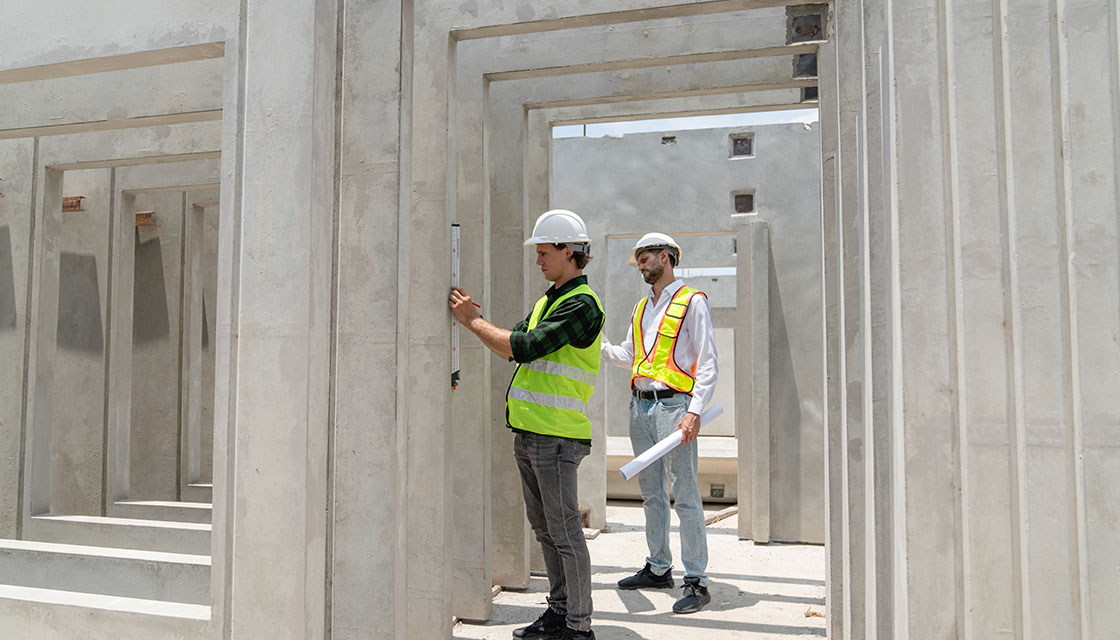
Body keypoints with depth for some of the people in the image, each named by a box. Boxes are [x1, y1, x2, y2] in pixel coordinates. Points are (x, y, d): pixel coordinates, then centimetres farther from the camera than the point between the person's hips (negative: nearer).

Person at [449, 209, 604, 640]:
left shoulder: (581, 304, -13)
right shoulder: (547, 301, 18)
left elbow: (523, 347, -21)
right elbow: (512, 348, 13)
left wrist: (471, 320, -11)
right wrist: (470, 315, 4)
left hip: (557, 437, -9)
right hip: (528, 431, 9)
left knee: (564, 532, -2)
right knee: (544, 529, 16)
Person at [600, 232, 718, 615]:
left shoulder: (692, 302, -3)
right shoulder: (641, 307, 18)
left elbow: (708, 364, -8)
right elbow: (628, 355, 27)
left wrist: (695, 411, -17)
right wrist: (598, 346, 10)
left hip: (673, 405, -7)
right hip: (640, 405, 7)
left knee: (685, 496, -5)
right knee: (651, 493, 13)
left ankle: (696, 580, 2)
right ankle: (658, 569, 25)